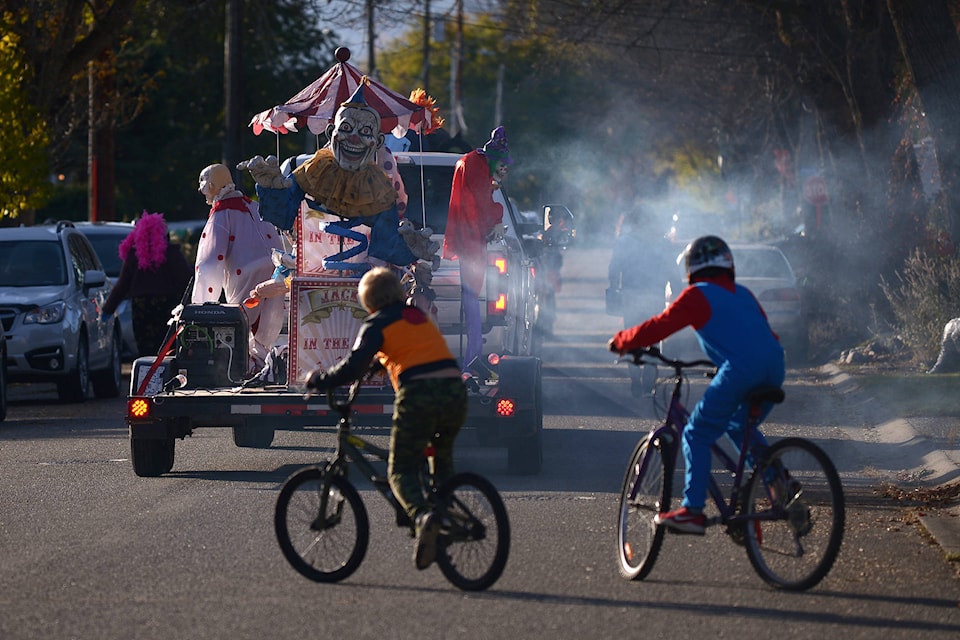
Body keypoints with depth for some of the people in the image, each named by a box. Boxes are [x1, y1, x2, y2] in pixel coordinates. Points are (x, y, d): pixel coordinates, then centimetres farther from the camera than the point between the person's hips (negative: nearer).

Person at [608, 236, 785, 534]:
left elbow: (658, 327, 6)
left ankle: (692, 510, -5)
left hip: (740, 371, -7)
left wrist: (620, 341, 22)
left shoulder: (697, 296, 9)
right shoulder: (743, 294, 28)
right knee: (740, 427, 29)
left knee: (697, 436, 3)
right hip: (774, 369, 7)